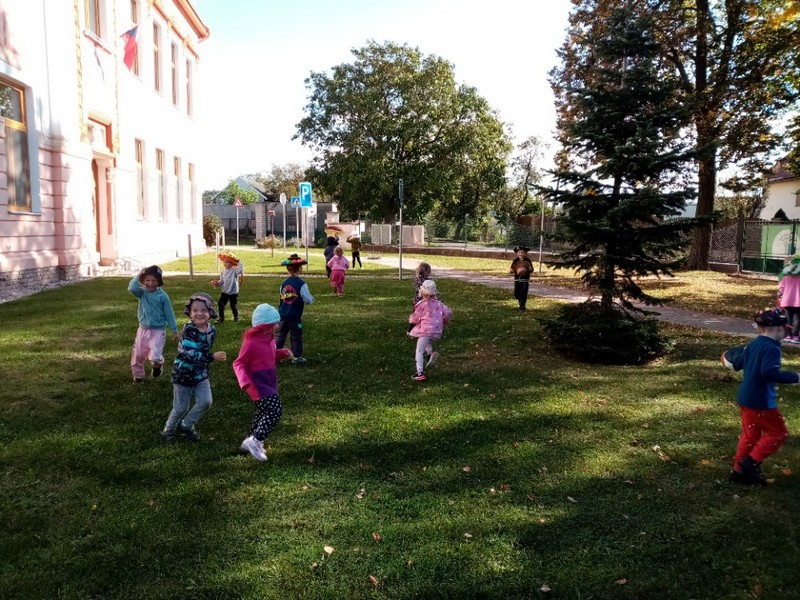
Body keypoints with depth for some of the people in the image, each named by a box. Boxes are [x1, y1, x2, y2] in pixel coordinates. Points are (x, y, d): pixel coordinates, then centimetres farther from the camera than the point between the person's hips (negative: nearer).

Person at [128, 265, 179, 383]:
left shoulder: (162, 296, -8)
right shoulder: (142, 293, -1)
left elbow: (169, 314, -3)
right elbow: (131, 288, -24)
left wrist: (174, 330, -1)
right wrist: (138, 275, -16)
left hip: (157, 331, -4)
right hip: (143, 330, 4)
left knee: (154, 357, -17)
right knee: (137, 355, 13)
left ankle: (157, 365, 18)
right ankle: (138, 376, 36)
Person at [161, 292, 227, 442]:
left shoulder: (212, 330, -4)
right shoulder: (188, 330, -23)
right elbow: (191, 354, -32)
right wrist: (213, 357, -38)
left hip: (201, 373, 5)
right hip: (183, 373, -5)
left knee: (206, 402, -4)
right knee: (181, 408, 5)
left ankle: (186, 426, 21)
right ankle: (169, 430, 34)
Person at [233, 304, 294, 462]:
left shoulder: (269, 339, 6)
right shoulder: (251, 342, -20)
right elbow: (238, 364, -16)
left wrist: (283, 353, 3)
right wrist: (245, 382, -31)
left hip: (269, 382, 10)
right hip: (258, 384, -10)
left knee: (264, 413, 19)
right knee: (275, 410, -19)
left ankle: (251, 441, 34)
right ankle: (255, 441, -8)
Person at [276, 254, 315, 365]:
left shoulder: (284, 283, 3)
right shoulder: (301, 284, -13)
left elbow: (282, 297, 11)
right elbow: (309, 300, -14)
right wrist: (311, 298, 9)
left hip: (282, 314, 4)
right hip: (295, 316, -4)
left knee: (280, 335, 14)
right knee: (296, 336, 7)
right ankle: (297, 357, 11)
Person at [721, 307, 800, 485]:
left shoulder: (753, 345, 7)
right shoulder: (772, 348, -19)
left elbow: (736, 363, 17)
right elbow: (770, 373, -32)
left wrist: (728, 357, 36)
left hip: (745, 398, 9)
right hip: (761, 401, -9)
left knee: (750, 435, 17)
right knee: (778, 433, 6)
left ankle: (739, 470, 21)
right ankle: (752, 461, 2)